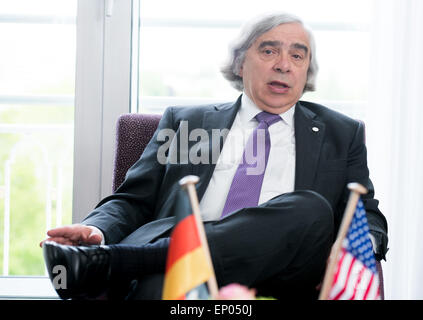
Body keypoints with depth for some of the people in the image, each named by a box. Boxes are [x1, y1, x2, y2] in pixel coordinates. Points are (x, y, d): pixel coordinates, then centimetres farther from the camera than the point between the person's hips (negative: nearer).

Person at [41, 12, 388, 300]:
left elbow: (368, 217, 17)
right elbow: (133, 201, 18)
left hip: (279, 279, 3)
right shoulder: (184, 120, 24)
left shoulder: (343, 134, 24)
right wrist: (96, 230, -7)